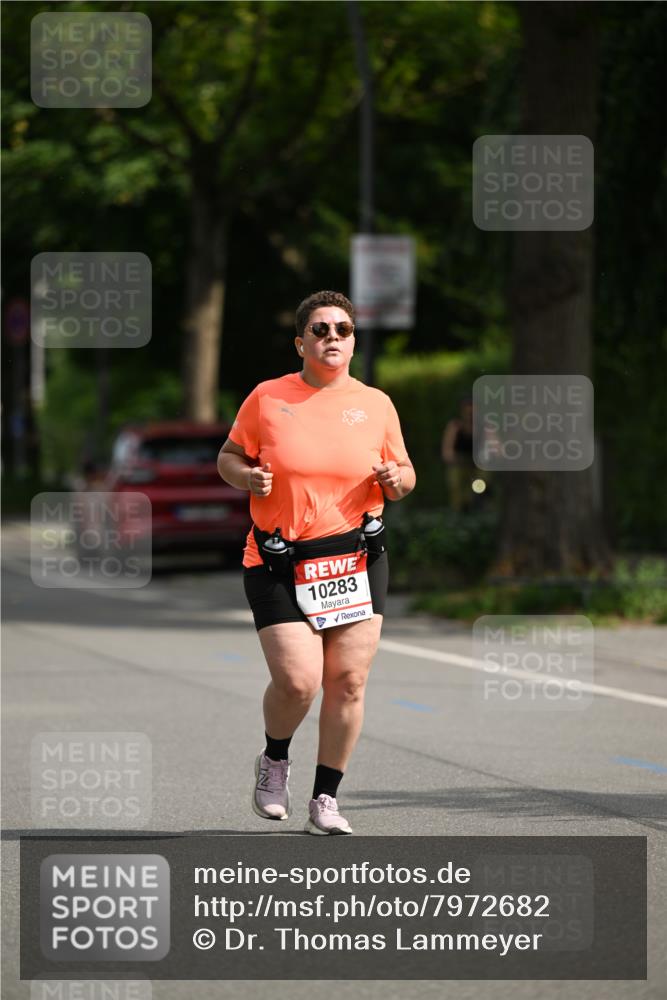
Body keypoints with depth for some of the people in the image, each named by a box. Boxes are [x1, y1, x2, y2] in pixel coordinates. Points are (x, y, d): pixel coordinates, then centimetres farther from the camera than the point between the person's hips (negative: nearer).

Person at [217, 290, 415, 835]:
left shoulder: (376, 405, 7)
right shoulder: (267, 398, 1)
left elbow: (404, 476, 17)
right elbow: (229, 455, 12)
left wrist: (396, 479, -7)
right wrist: (247, 477, -10)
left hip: (357, 559, 2)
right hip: (279, 563, -2)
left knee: (348, 682, -3)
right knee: (297, 681, -13)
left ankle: (326, 799, 11)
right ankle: (274, 760, 19)